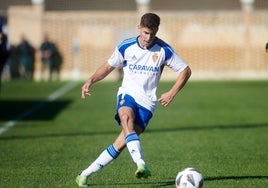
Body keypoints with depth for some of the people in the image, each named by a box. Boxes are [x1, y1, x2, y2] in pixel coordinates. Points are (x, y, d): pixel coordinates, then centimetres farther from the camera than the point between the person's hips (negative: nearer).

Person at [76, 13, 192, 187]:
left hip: (147, 102, -1)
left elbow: (185, 71, 2)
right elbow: (109, 66, 12)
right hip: (128, 93, 1)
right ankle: (141, 164, -49)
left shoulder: (164, 50, -5)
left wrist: (172, 93, -9)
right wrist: (91, 81, -3)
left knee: (121, 143, -14)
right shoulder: (126, 47, -1)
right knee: (126, 117, -37)